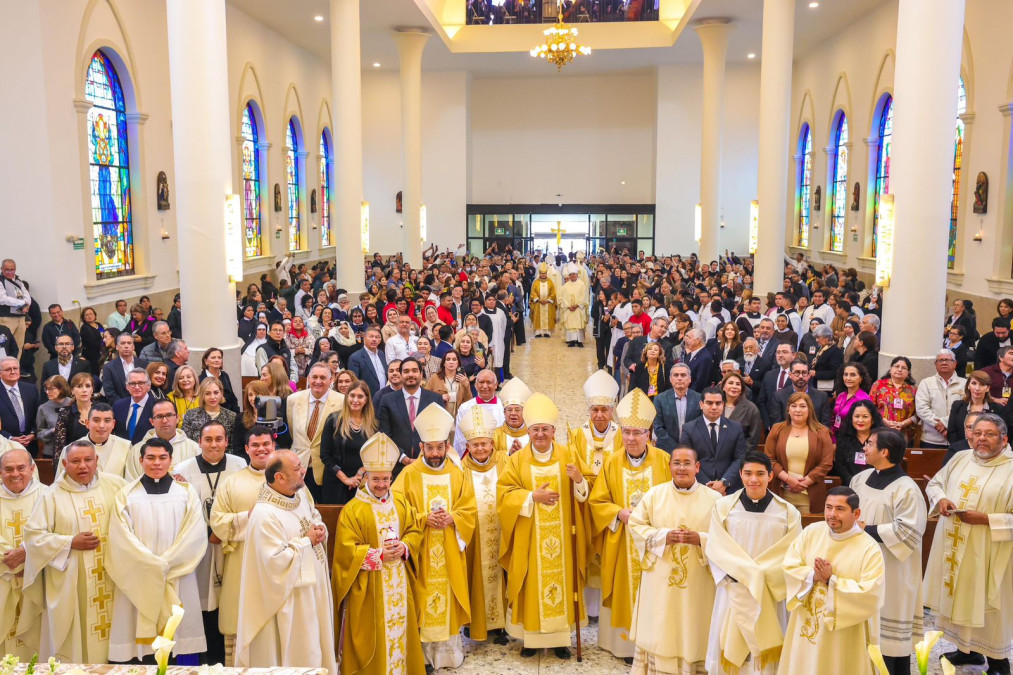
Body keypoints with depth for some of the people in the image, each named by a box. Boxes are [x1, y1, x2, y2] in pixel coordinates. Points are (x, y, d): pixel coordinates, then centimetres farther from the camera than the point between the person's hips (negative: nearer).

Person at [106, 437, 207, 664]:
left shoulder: (186, 492, 6)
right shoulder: (126, 495, 5)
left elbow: (196, 534, -3)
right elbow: (122, 538, -4)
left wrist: (166, 563, -12)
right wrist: (153, 565, -13)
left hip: (178, 579, 0)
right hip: (138, 580, 0)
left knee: (182, 637, 0)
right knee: (141, 641, -1)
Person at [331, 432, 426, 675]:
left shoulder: (400, 501, 5)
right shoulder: (352, 510, -12)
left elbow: (415, 529, 9)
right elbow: (346, 550, -15)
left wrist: (404, 547, -11)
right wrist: (379, 555, -20)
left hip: (398, 581, 5)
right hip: (368, 586, -5)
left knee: (400, 626, 13)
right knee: (371, 633, 2)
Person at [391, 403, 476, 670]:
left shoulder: (458, 475, 4)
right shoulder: (408, 474, -3)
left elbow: (470, 511, 3)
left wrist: (451, 518, -16)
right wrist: (424, 519, -19)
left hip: (450, 552, 2)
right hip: (420, 552, -2)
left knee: (449, 595, 7)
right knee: (423, 597, 1)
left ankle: (449, 646, 21)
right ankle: (423, 650, 12)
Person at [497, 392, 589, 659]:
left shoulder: (569, 456, 1)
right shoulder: (518, 459, 0)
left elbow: (584, 496, 2)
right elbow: (504, 493, -5)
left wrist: (579, 480, -20)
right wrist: (532, 496, -17)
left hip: (562, 536, 1)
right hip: (528, 538, 0)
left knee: (561, 580, 4)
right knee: (532, 583, 4)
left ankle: (561, 637, 16)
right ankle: (530, 637, 17)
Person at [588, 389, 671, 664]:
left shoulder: (663, 460, -3)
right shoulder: (612, 462, -1)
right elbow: (596, 501, 1)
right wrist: (620, 513, -14)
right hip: (621, 543, 1)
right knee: (626, 590, 5)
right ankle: (628, 642, 17)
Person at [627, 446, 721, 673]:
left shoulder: (714, 498, -1)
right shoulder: (654, 494, 2)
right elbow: (635, 525, 1)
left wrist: (700, 539, -19)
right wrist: (663, 536, -14)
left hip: (698, 583, -1)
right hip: (660, 579, 1)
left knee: (693, 630, 6)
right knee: (658, 629, 6)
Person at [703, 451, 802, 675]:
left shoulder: (788, 512, 0)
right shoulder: (723, 506, 0)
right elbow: (715, 548, -3)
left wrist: (759, 573, -12)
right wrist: (747, 572, -14)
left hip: (769, 595, 0)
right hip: (733, 593, 0)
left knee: (764, 652, 5)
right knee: (730, 651, 5)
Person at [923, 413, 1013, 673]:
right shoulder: (960, 458, 5)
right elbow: (934, 483, 15)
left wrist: (985, 519, -23)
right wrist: (941, 499, -5)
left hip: (987, 554, -6)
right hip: (953, 547, 6)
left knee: (987, 605, 4)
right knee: (959, 598, 16)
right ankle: (967, 649, 34)